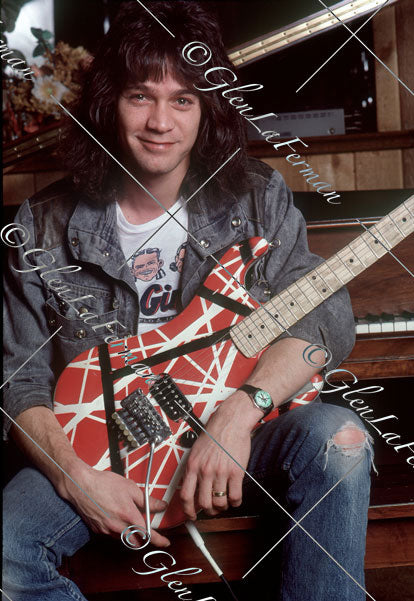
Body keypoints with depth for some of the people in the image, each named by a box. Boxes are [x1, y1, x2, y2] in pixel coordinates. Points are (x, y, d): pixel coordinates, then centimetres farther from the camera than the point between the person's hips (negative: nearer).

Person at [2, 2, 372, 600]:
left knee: (336, 438, -30)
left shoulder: (258, 199, -3)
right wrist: (74, 475, -18)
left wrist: (238, 412, -30)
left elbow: (325, 315, -14)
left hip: (234, 437, 0)